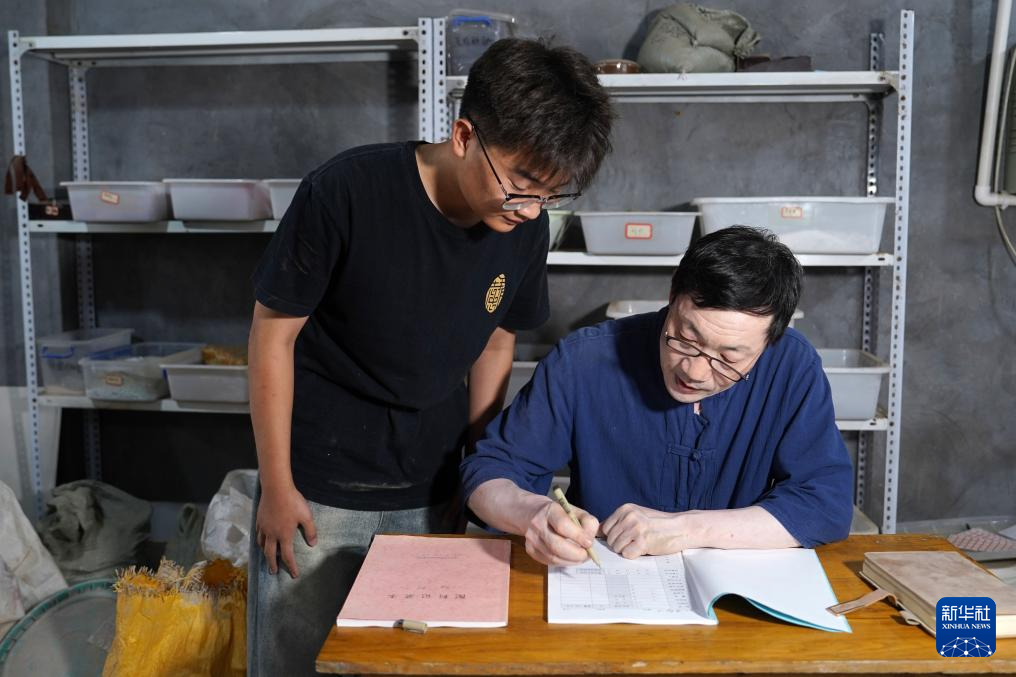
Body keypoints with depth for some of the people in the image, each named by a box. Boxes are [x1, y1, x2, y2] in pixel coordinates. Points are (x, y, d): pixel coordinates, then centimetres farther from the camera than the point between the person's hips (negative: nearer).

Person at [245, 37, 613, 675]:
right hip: (318, 490, -3)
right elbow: (273, 334, -13)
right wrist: (276, 485, -9)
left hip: (432, 494, 4)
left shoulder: (525, 228, -8)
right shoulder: (346, 192, -21)